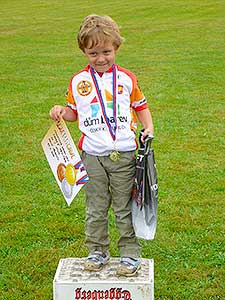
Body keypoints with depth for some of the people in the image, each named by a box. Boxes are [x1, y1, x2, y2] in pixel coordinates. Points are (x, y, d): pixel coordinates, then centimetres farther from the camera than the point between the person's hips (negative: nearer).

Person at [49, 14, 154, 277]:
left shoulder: (126, 79, 2)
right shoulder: (78, 82, 4)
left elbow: (141, 106, 13)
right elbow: (74, 112, 15)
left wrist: (148, 128, -2)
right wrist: (61, 111, -5)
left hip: (123, 154, -1)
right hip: (92, 154, 1)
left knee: (124, 207, 6)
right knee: (95, 208, 10)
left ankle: (130, 254, 17)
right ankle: (97, 251, 24)